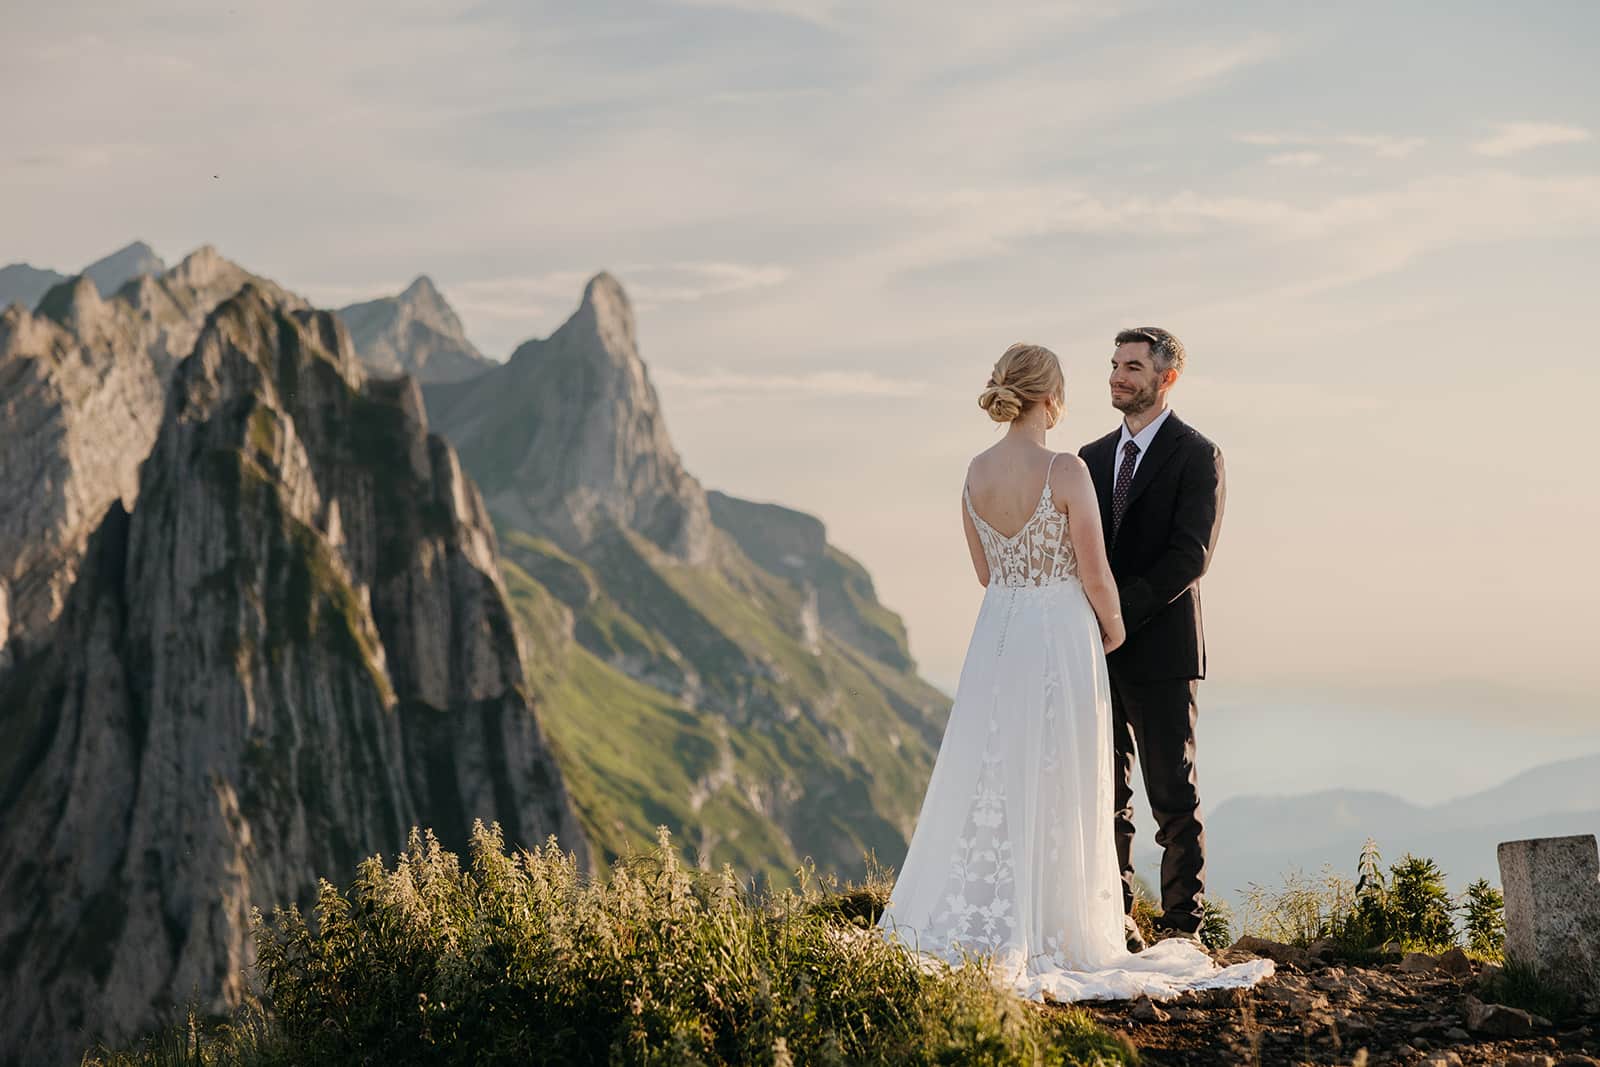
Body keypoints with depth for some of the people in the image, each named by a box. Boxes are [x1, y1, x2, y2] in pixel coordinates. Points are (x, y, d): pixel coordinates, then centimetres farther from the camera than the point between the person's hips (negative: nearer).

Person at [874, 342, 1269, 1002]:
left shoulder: (976, 472, 1)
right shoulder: (1066, 471, -17)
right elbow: (1095, 573, -13)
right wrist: (1113, 624, 6)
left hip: (996, 636, 6)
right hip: (1062, 638, -5)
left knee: (987, 781, 13)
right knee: (1053, 792, 3)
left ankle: (974, 924, 18)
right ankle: (1048, 930, 9)